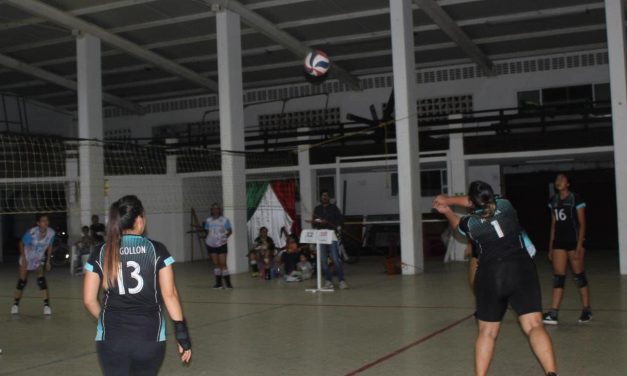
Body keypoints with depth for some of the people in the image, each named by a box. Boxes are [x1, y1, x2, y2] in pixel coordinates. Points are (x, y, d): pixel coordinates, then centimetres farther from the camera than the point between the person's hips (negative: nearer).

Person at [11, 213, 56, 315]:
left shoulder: (51, 233, -20)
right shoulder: (31, 233, -30)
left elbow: (49, 246, -2)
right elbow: (21, 244, -13)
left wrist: (48, 261, -1)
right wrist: (23, 258, -14)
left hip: (40, 259, 2)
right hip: (27, 258, -1)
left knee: (41, 279, -14)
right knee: (22, 281, 5)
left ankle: (46, 305, -12)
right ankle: (16, 304, 23)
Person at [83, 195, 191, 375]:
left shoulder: (101, 253, 1)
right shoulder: (156, 249, -4)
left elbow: (89, 300, 2)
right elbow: (169, 295, -6)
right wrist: (182, 334, -1)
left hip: (111, 339, 0)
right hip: (150, 337, 0)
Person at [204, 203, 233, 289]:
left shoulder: (224, 220, -2)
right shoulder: (208, 220, 7)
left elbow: (230, 231, 1)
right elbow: (207, 232, 15)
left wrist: (226, 236, -15)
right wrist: (207, 240, 2)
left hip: (221, 244, -3)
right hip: (211, 245, 3)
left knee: (223, 264, -7)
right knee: (216, 264, 7)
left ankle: (227, 282, -1)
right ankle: (218, 282, 13)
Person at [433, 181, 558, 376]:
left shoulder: (471, 223, 7)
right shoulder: (505, 206, 8)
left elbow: (456, 223, 32)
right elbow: (484, 202, 28)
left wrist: (447, 211, 53)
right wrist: (448, 199, 36)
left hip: (489, 276, 1)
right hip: (521, 270, 0)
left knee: (487, 332, 15)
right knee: (534, 326, -9)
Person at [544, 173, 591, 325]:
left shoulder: (576, 199, -6)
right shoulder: (554, 201, 11)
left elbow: (582, 224, -8)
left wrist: (579, 246, -15)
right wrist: (550, 248, 13)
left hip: (574, 241, -5)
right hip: (559, 242, 5)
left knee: (579, 275, 2)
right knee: (558, 277, 0)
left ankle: (586, 310, 16)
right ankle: (553, 314, -5)